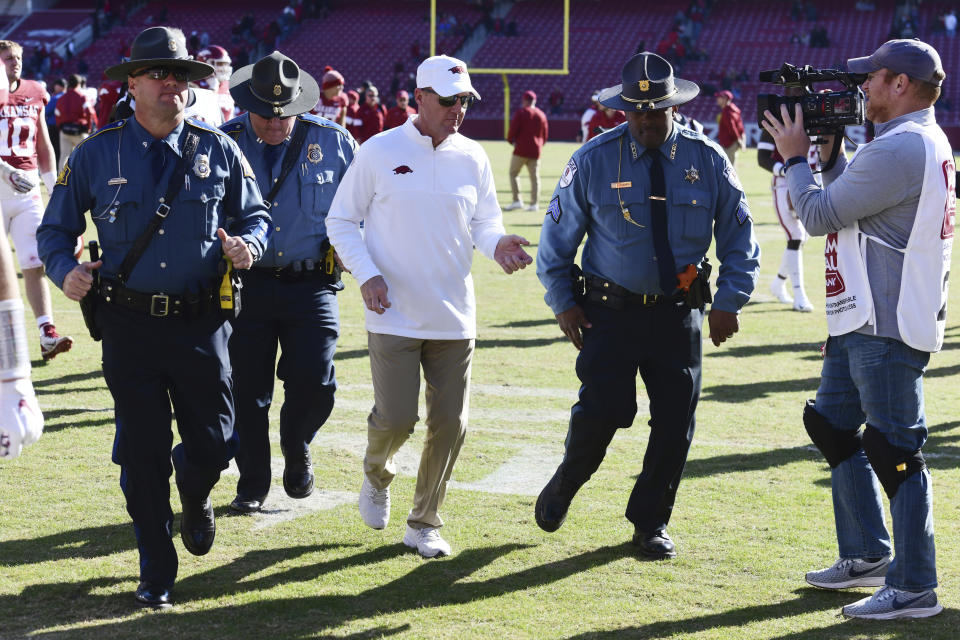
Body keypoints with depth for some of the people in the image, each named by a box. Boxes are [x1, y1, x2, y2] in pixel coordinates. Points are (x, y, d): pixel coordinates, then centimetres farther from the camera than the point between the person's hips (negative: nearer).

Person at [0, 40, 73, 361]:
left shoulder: (34, 94, 9)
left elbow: (44, 147, 17)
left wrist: (55, 189, 13)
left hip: (28, 189, 3)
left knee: (35, 264, -2)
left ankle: (47, 335, -5)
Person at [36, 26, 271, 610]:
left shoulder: (218, 150, 5)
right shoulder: (96, 155, 2)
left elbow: (256, 215, 13)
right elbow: (55, 229, 9)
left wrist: (248, 244, -10)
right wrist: (66, 269, -12)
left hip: (202, 325, 1)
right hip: (129, 326, -1)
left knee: (213, 445, 2)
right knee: (143, 454, 3)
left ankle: (195, 496, 41)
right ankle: (157, 574, 19)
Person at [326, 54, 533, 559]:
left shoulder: (473, 157, 7)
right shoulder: (379, 152, -3)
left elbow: (485, 222, 12)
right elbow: (341, 221, 3)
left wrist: (497, 244, -12)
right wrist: (366, 274, -11)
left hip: (454, 317, 4)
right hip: (394, 314, -3)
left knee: (450, 424, 3)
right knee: (396, 418, -7)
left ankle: (424, 524, 20)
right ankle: (377, 475, 28)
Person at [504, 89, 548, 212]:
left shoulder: (521, 112, -6)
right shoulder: (541, 114, 10)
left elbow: (513, 129, -10)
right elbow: (545, 133, 12)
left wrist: (511, 140, 7)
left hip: (521, 149, -5)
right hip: (535, 151, 5)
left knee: (513, 173, 5)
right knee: (535, 177, 6)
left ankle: (517, 200, -5)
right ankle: (534, 203, 3)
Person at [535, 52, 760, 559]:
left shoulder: (708, 160, 0)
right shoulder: (593, 160, -5)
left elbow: (738, 236, 8)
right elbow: (557, 234, 4)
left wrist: (730, 301, -1)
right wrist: (562, 302, -1)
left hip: (679, 315, 2)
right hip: (611, 312, -2)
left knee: (676, 420, 1)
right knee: (603, 411, -12)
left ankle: (650, 523, 19)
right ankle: (564, 487, 19)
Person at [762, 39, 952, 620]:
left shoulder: (899, 149, -20)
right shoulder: (927, 144, 14)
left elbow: (820, 215, -15)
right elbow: (851, 196, 22)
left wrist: (795, 157, -1)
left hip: (887, 331, -11)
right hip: (864, 324, 11)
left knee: (893, 452, -7)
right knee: (830, 423, 21)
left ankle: (915, 589, -1)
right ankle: (869, 556, 29)